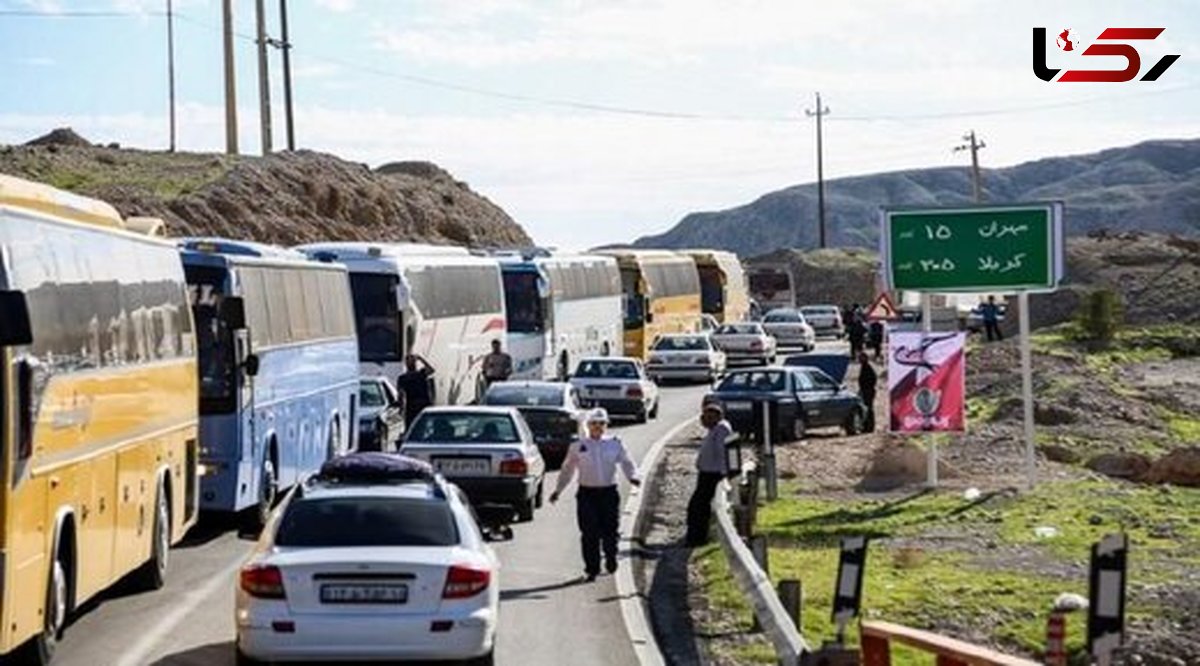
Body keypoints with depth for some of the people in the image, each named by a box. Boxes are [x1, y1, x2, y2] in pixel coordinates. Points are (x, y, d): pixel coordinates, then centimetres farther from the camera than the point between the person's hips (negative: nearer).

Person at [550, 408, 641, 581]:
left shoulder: (615, 444, 7)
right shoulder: (577, 446, 7)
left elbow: (626, 463, 6)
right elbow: (567, 469, 12)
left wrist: (634, 476, -14)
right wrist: (558, 490, 6)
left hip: (609, 492, 0)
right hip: (587, 493, 0)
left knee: (609, 531, 0)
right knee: (590, 534, -4)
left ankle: (611, 559, 28)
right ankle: (592, 569, 4)